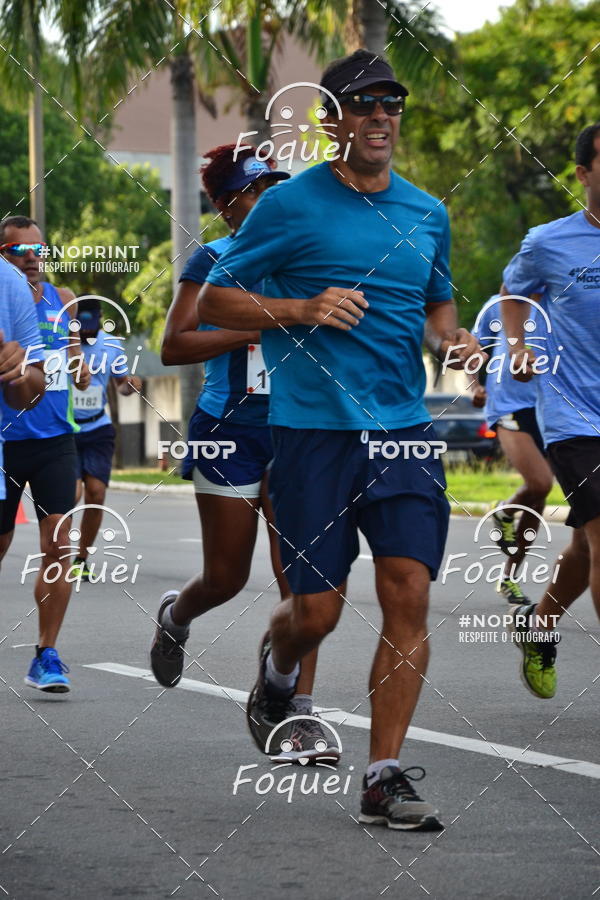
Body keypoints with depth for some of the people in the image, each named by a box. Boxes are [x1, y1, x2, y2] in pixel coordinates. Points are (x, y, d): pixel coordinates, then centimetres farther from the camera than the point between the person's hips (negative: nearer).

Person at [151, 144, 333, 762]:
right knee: (227, 577, 5)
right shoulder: (213, 260, -3)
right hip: (229, 433, -3)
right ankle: (175, 616, 41)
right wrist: (255, 330, -19)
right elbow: (174, 346, -11)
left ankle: (299, 712, -8)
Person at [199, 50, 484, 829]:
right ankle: (276, 678, 35)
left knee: (409, 597, -8)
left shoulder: (427, 212, 13)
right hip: (314, 433, -4)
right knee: (316, 610, -1)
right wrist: (302, 310, -15)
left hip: (404, 430, 4)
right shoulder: (291, 204, -2)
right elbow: (212, 300, -1)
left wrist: (450, 339, 5)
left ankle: (385, 776, -2)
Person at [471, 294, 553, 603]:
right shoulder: (498, 306, 5)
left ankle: (509, 577, 20)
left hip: (545, 409, 4)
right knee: (540, 482, -25)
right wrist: (475, 386, -1)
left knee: (537, 496, 5)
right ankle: (505, 512, 5)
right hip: (508, 406, -4)